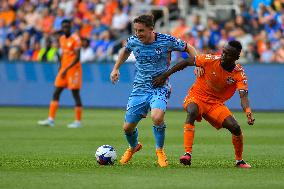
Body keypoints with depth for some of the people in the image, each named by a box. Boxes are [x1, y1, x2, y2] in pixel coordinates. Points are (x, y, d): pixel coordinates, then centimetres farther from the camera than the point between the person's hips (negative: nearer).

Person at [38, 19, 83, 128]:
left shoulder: (75, 39, -11)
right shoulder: (62, 39, 12)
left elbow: (77, 57, -17)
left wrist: (67, 69, -21)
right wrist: (61, 68, 18)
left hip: (74, 69, -8)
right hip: (63, 69, 8)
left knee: (75, 94, -3)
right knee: (56, 93, 1)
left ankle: (78, 121, 4)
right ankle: (51, 119, 0)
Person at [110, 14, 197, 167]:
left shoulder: (167, 41, -13)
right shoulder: (133, 41, -4)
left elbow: (188, 49, 2)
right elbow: (125, 50, 22)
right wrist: (116, 68, 16)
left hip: (160, 88, -4)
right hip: (139, 88, 4)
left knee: (157, 117, -32)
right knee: (128, 127, 3)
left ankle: (160, 150, -4)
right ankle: (133, 147, 41)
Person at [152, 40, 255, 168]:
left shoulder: (239, 73, -14)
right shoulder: (210, 60, -17)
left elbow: (243, 97, -22)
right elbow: (185, 63, -7)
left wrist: (249, 113, -42)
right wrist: (164, 76, -7)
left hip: (216, 103, 2)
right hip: (196, 96, -2)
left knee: (235, 128, -13)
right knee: (192, 112, -37)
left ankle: (239, 161, 13)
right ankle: (187, 154, -43)